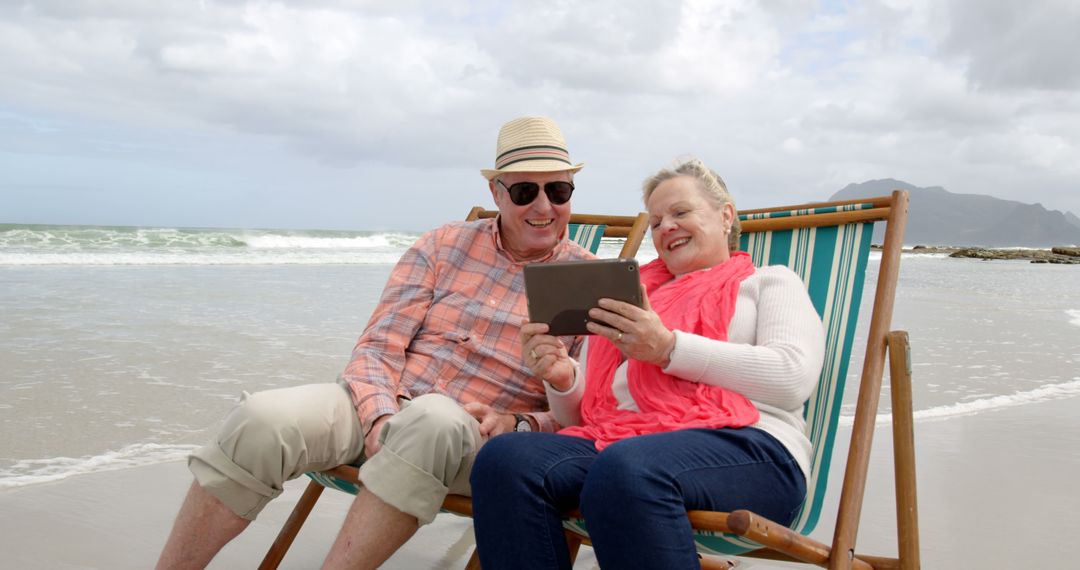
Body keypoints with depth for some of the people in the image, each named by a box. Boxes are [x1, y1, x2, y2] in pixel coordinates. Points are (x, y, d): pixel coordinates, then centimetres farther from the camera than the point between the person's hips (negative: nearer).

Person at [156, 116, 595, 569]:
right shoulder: (444, 245, 9)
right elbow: (378, 346, 4)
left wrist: (517, 425, -17)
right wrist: (381, 419, -16)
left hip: (476, 444, -2)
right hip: (385, 406, 3)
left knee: (432, 418, -39)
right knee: (263, 419, -25)